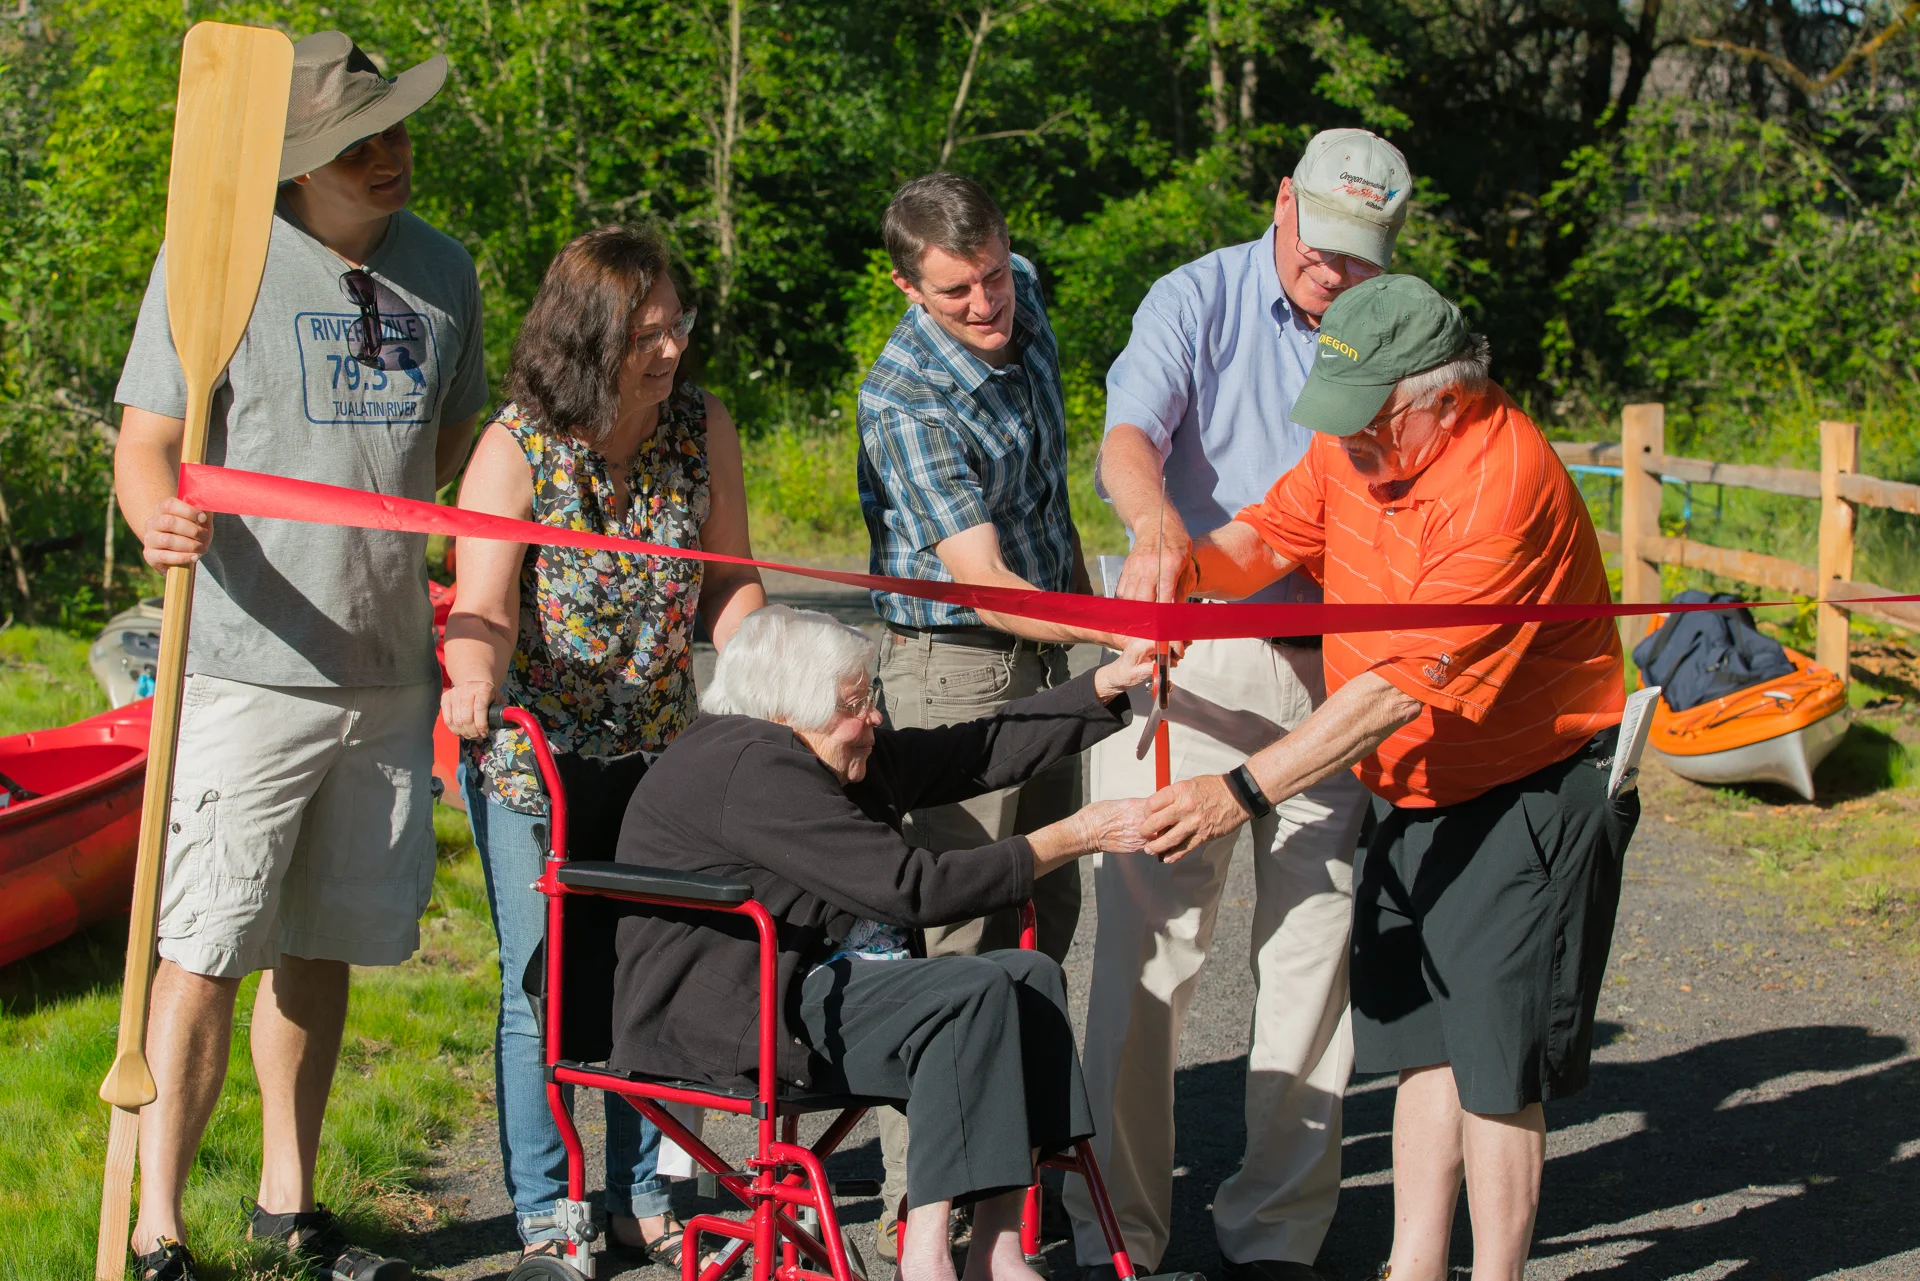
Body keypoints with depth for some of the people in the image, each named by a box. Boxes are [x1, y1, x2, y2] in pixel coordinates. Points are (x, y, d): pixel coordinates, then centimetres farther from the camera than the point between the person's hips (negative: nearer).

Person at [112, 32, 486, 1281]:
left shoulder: (442, 269, 10)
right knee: (205, 954, -4)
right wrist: (163, 519, -30)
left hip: (390, 666, 5)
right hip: (251, 667, -5)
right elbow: (146, 449, -9)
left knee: (321, 947, 13)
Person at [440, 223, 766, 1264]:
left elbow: (731, 579, -1)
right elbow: (484, 606, -26)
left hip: (657, 746, 4)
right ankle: (543, 1210, 14)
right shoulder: (515, 448, -18)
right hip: (528, 748, -4)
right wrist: (475, 681, -48)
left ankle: (641, 1197, 24)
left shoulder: (702, 428, -7)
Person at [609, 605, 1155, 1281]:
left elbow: (981, 749, 14)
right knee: (974, 992, -23)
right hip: (729, 1018, -11)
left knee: (1031, 976, -3)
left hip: (826, 986, 11)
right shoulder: (751, 768, -20)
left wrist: (1111, 681, 7)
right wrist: (1070, 838, -15)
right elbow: (912, 889, -21)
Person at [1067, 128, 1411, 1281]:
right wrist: (1157, 524, -37)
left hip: (1332, 673, 3)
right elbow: (1129, 436, -14)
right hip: (1189, 660, -2)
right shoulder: (1201, 300, 2)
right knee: (1149, 944, -3)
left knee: (1314, 948, 3)